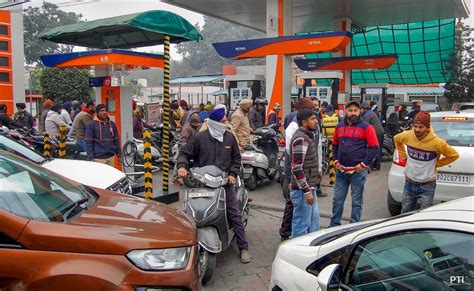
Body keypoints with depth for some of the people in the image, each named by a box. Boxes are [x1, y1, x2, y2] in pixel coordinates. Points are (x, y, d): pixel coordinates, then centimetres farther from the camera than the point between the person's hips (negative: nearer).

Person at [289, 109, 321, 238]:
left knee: (314, 221, 20)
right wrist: (306, 191, -23)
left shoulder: (308, 136, 13)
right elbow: (297, 168, -24)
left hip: (310, 188, 10)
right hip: (302, 190, -10)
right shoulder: (301, 139, -19)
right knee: (302, 225, 1)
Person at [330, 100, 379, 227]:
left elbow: (374, 147, -6)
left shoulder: (366, 127, -4)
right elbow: (335, 145, 19)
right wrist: (336, 161, 8)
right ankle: (334, 225, 23)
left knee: (357, 202, 5)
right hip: (341, 170, 4)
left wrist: (363, 164, -10)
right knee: (337, 200, 10)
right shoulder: (340, 126, 9)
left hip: (358, 171, -4)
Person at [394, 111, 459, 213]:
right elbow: (396, 139, 13)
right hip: (409, 183, 3)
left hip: (427, 186, -3)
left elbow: (454, 155, -6)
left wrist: (437, 163, -7)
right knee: (405, 213, 16)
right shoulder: (407, 136, -11)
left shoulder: (437, 142, -20)